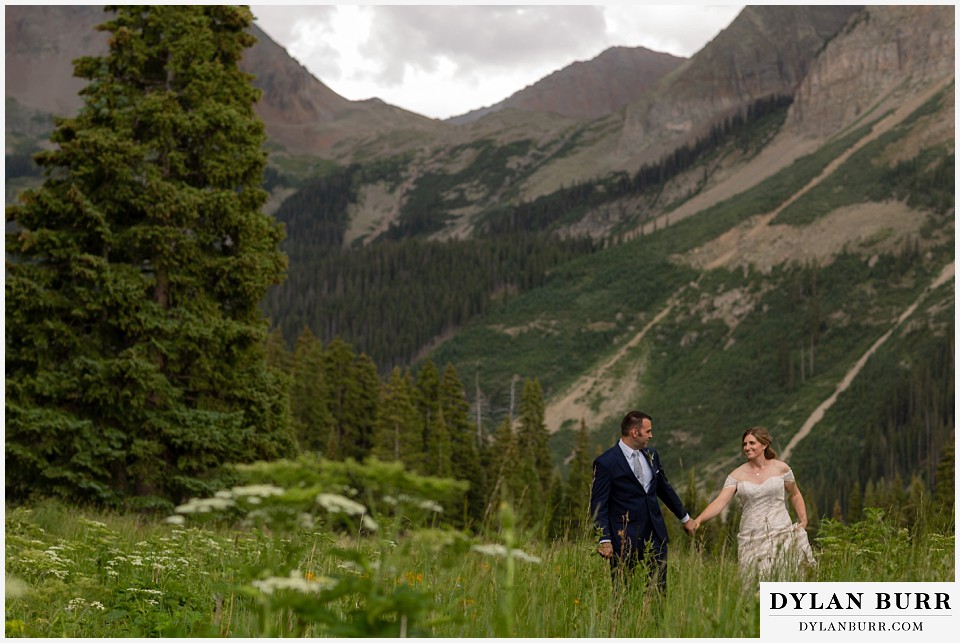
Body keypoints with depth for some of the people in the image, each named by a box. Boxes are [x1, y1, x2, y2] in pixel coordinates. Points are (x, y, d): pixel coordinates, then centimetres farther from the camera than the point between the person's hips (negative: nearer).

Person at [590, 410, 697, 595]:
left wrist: (684, 517, 30)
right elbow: (598, 505, -10)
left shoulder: (651, 455, 9)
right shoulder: (605, 463, -11)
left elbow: (664, 488, 23)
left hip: (655, 534, 6)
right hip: (624, 538, -6)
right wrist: (604, 540, -18)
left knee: (660, 588, 4)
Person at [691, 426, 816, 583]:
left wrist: (803, 520, 5)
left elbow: (795, 495, 17)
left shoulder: (781, 468, 3)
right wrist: (698, 520, -22)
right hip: (751, 539, 0)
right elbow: (720, 502, -8)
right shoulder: (737, 475, 1)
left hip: (781, 534, 0)